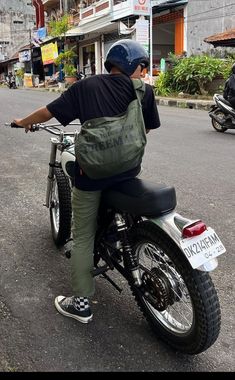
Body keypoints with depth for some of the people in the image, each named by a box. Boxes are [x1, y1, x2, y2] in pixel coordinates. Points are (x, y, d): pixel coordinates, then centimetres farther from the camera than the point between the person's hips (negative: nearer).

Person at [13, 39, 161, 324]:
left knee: (83, 238, 10)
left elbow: (48, 112, 2)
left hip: (91, 174, -1)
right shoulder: (144, 91, 1)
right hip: (128, 171, 2)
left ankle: (81, 303, 17)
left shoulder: (85, 87, 0)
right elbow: (147, 129, 11)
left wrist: (24, 122, 22)